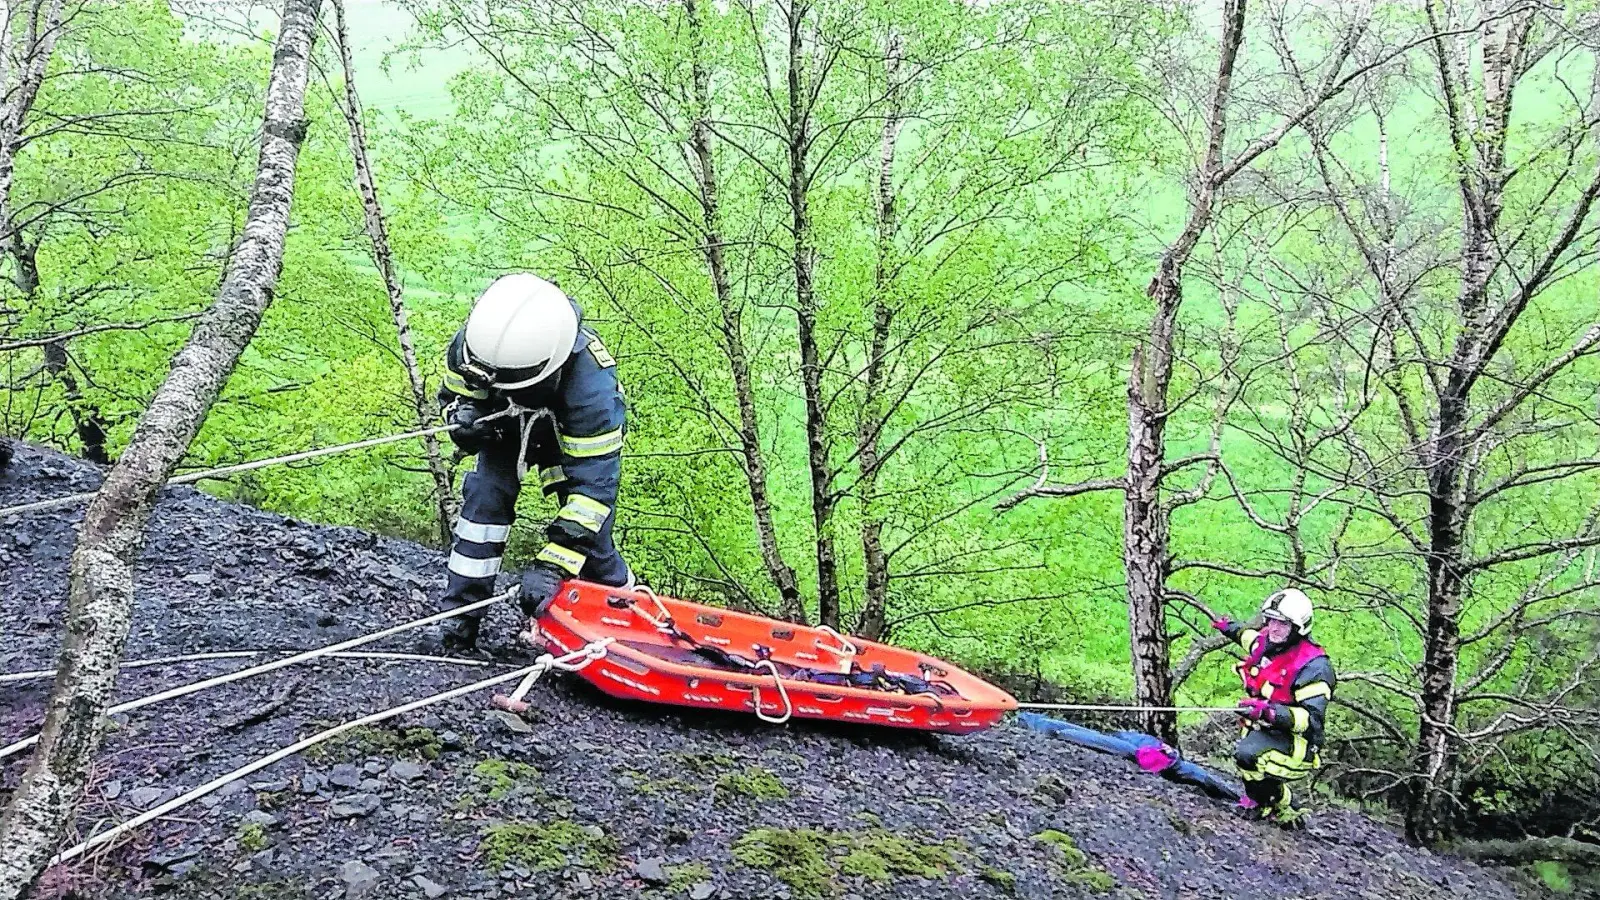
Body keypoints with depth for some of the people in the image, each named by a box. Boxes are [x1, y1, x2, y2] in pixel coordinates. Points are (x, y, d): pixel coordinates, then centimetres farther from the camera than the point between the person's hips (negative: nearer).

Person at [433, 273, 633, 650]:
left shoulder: (591, 383, -45)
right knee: (485, 495, -21)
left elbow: (593, 481, -43)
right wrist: (462, 414, -35)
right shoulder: (472, 342, -32)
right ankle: (461, 612, -11)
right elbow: (454, 393, -8)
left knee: (586, 531, -11)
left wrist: (552, 565, -47)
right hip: (509, 428, 3)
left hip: (578, 436, -3)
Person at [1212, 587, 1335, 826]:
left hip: (1294, 744, -9)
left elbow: (1312, 719, -27)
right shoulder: (1266, 643, 2)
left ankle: (1279, 806, -9)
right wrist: (1230, 629, 43)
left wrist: (1271, 712, -40)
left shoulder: (1313, 666, -21)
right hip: (1261, 732, 9)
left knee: (1248, 753, -32)